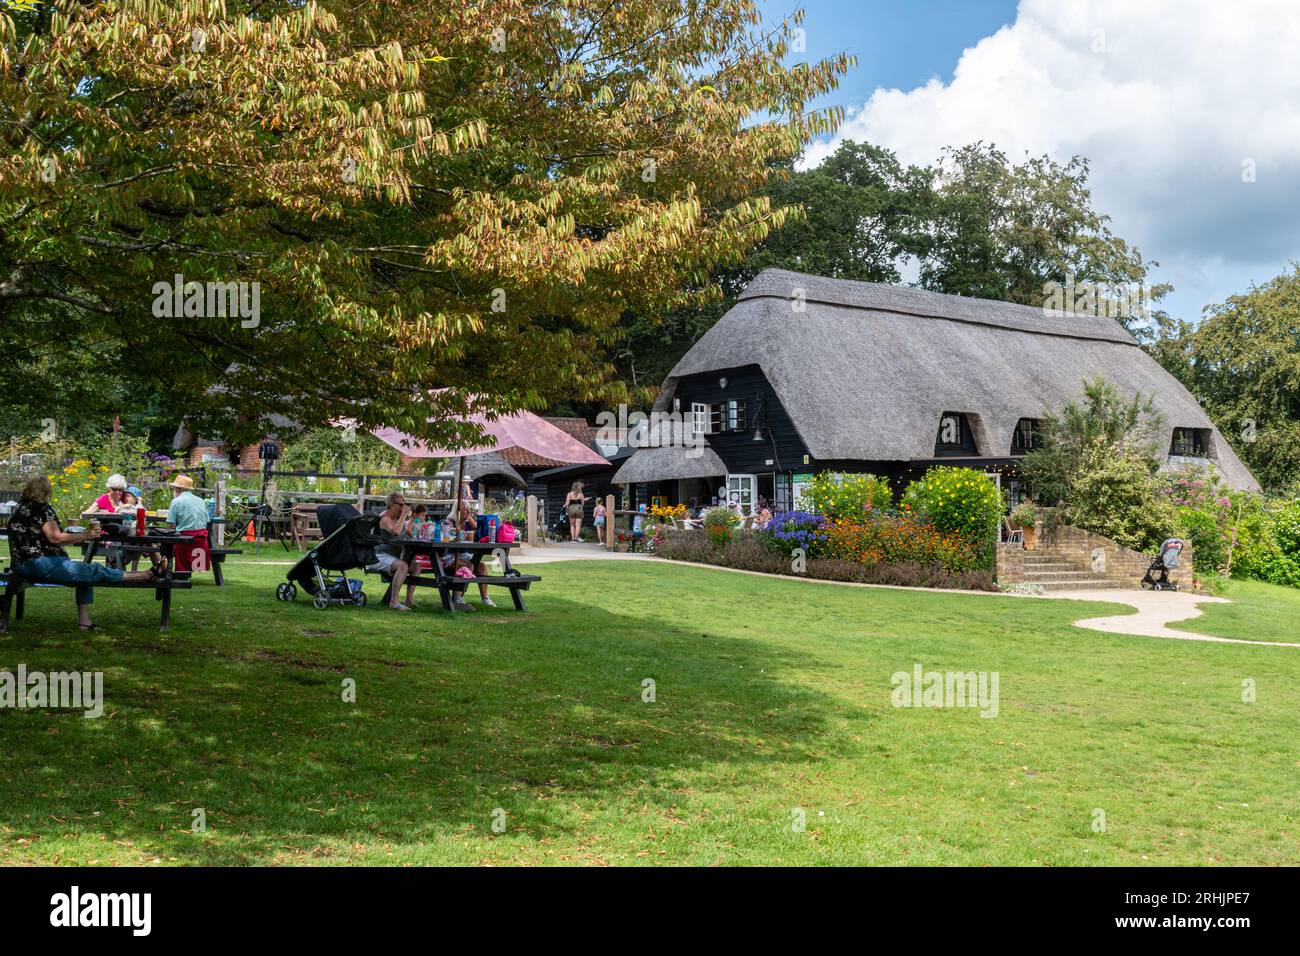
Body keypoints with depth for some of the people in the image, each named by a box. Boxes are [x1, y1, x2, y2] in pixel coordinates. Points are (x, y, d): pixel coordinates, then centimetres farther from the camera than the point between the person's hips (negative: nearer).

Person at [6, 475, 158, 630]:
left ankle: (84, 621, 6)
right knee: (95, 571, -8)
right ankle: (146, 575, -7)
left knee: (86, 573, 16)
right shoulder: (40, 507, -9)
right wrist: (85, 535, -7)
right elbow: (55, 538, -17)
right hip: (41, 564, -10)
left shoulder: (20, 508, 19)